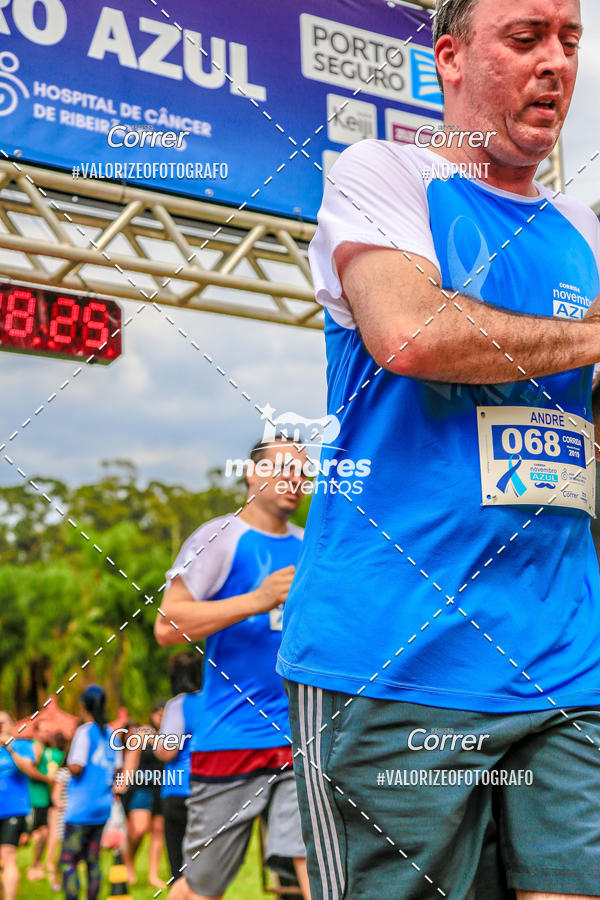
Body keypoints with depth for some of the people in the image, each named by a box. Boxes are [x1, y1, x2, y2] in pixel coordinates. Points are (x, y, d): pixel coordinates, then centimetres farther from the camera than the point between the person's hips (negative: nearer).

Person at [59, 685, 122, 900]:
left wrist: (68, 763, 1)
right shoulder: (111, 734, 10)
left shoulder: (85, 732, -11)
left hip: (81, 808, -7)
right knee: (93, 861, 12)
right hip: (103, 807, 7)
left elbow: (76, 767, -19)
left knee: (67, 861, -4)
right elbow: (117, 769, 13)